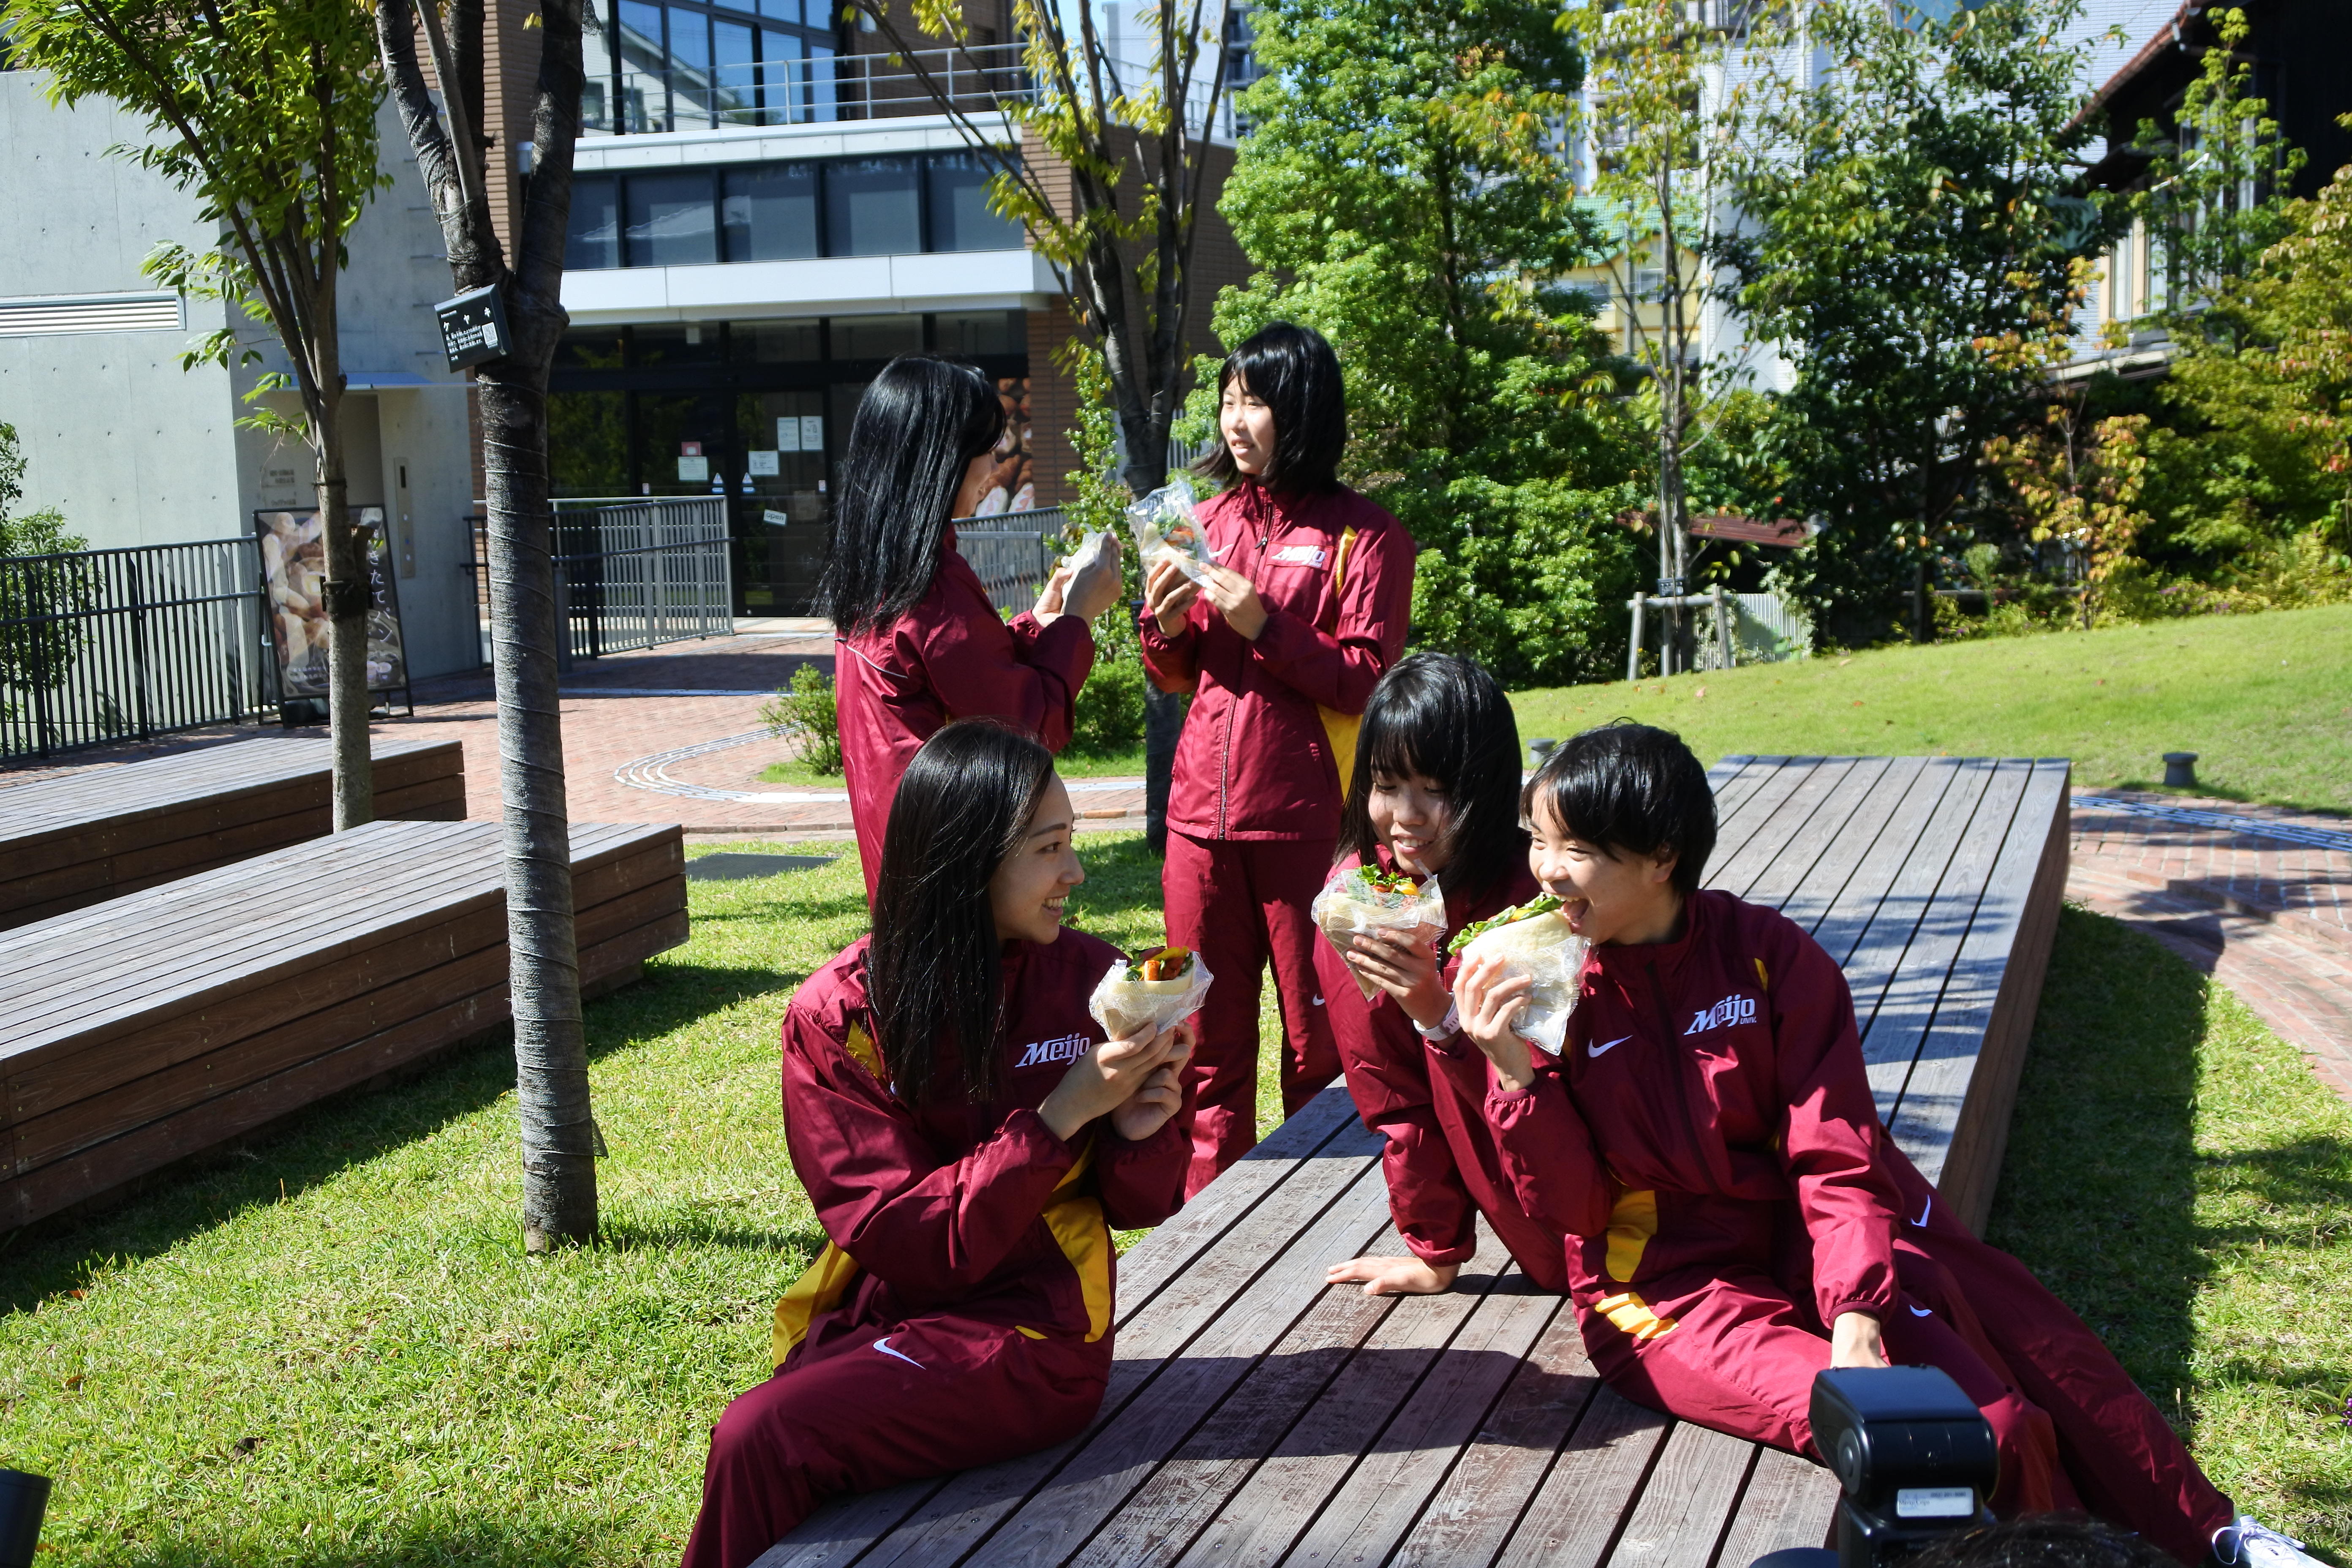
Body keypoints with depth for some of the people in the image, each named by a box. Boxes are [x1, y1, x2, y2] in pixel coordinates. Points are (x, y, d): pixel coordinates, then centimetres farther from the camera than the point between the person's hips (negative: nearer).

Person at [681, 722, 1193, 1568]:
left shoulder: (1090, 979, -3)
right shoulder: (836, 1016, -6)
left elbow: (1140, 1204, 7)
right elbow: (909, 1241, -12)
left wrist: (1141, 1129, -16)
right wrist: (1061, 1115, -20)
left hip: (1029, 1337, -1)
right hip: (878, 1319, 1)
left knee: (759, 1440, -24)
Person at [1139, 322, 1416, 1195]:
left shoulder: (1365, 535, -2)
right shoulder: (1215, 520, 13)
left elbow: (1367, 679, -10)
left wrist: (1264, 625, -17)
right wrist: (1166, 623, -4)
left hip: (1307, 820, -5)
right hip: (1201, 814, 5)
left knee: (1317, 1039, 4)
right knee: (1208, 1035, 10)